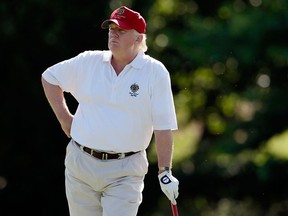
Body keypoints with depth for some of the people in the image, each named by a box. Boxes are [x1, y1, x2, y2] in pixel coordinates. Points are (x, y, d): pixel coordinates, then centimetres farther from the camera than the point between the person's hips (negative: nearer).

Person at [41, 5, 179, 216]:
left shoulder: (155, 72, -5)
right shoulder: (88, 61, 4)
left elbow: (163, 127, -7)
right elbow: (50, 77, 20)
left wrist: (165, 173, -10)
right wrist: (64, 117, 13)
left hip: (125, 172, -4)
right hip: (80, 165, 4)